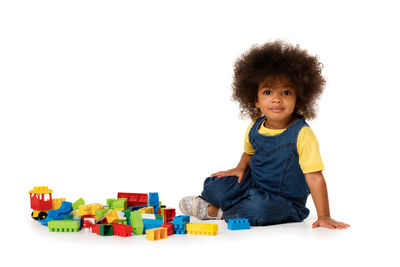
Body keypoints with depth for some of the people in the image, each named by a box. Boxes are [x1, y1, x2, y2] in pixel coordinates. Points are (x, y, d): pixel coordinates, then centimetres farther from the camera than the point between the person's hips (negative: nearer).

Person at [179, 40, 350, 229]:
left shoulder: (302, 134, -23)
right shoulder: (255, 128, -3)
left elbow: (314, 177, -25)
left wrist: (324, 217, -28)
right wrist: (241, 168, -2)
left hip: (285, 201, -5)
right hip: (254, 184, 5)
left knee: (258, 209, -33)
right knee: (215, 186, -16)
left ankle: (216, 211, -5)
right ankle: (207, 201, 19)